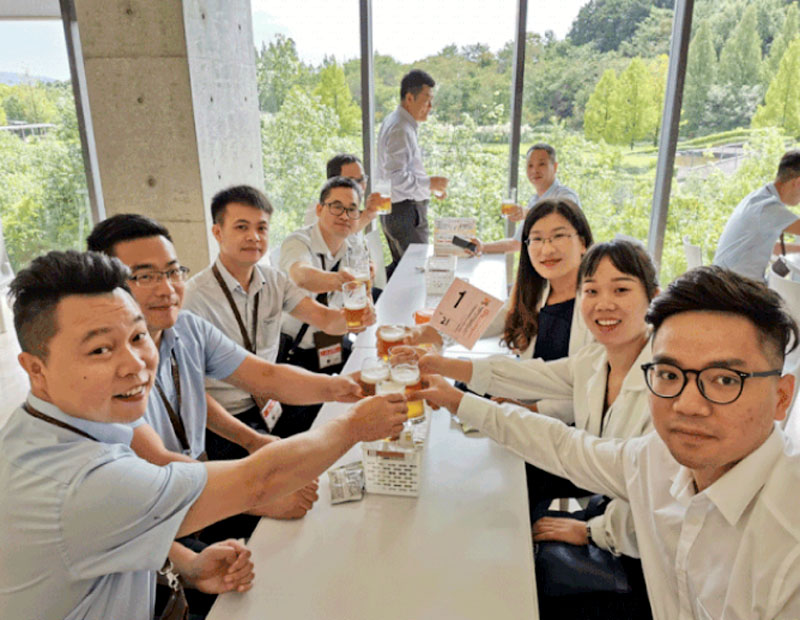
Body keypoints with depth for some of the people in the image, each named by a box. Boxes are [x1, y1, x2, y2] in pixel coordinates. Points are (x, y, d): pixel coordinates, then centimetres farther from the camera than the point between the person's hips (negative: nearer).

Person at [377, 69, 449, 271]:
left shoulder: (394, 122, 16)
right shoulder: (400, 129, -17)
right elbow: (395, 177, -25)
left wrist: (429, 186, 14)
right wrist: (429, 183, -18)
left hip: (393, 210, 11)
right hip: (405, 211, -11)